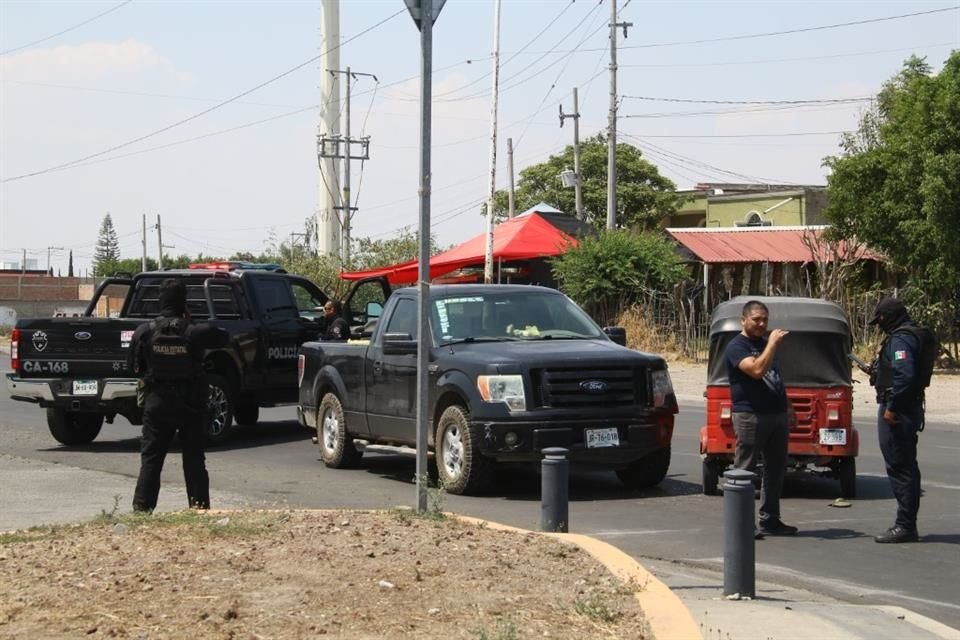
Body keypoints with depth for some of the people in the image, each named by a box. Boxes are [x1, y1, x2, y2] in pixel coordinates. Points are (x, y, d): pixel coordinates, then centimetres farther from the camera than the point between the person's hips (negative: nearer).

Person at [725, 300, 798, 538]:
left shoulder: (765, 343, 19)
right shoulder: (736, 347, -7)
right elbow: (757, 370, -24)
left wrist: (787, 407, 19)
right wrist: (773, 343, -18)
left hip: (777, 414, 8)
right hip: (751, 416, -8)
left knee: (776, 469, 10)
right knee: (744, 470, -4)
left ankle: (769, 520, 17)